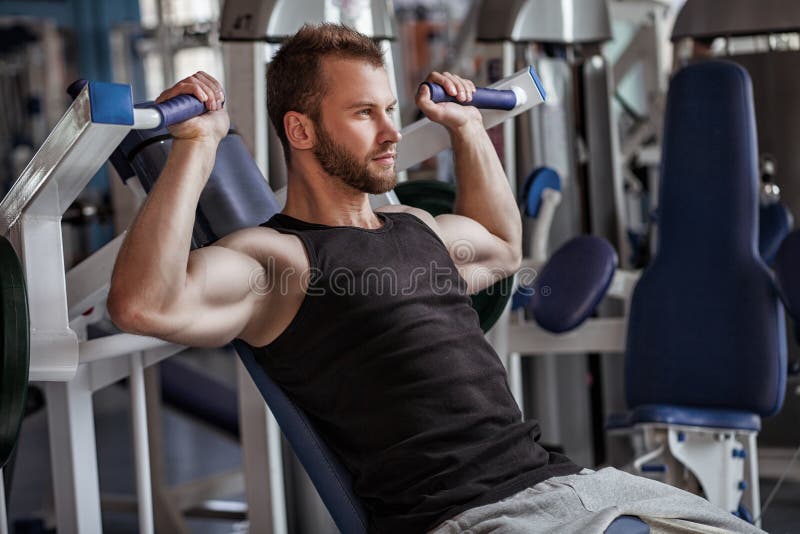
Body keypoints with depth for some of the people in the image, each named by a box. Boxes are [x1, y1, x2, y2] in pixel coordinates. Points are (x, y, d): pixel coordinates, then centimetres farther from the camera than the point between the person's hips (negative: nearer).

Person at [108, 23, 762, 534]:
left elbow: (502, 249, 43)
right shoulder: (276, 257, -4)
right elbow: (145, 305, -23)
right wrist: (196, 147, -20)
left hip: (559, 476, 8)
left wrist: (467, 128, 36)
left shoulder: (415, 229, 21)